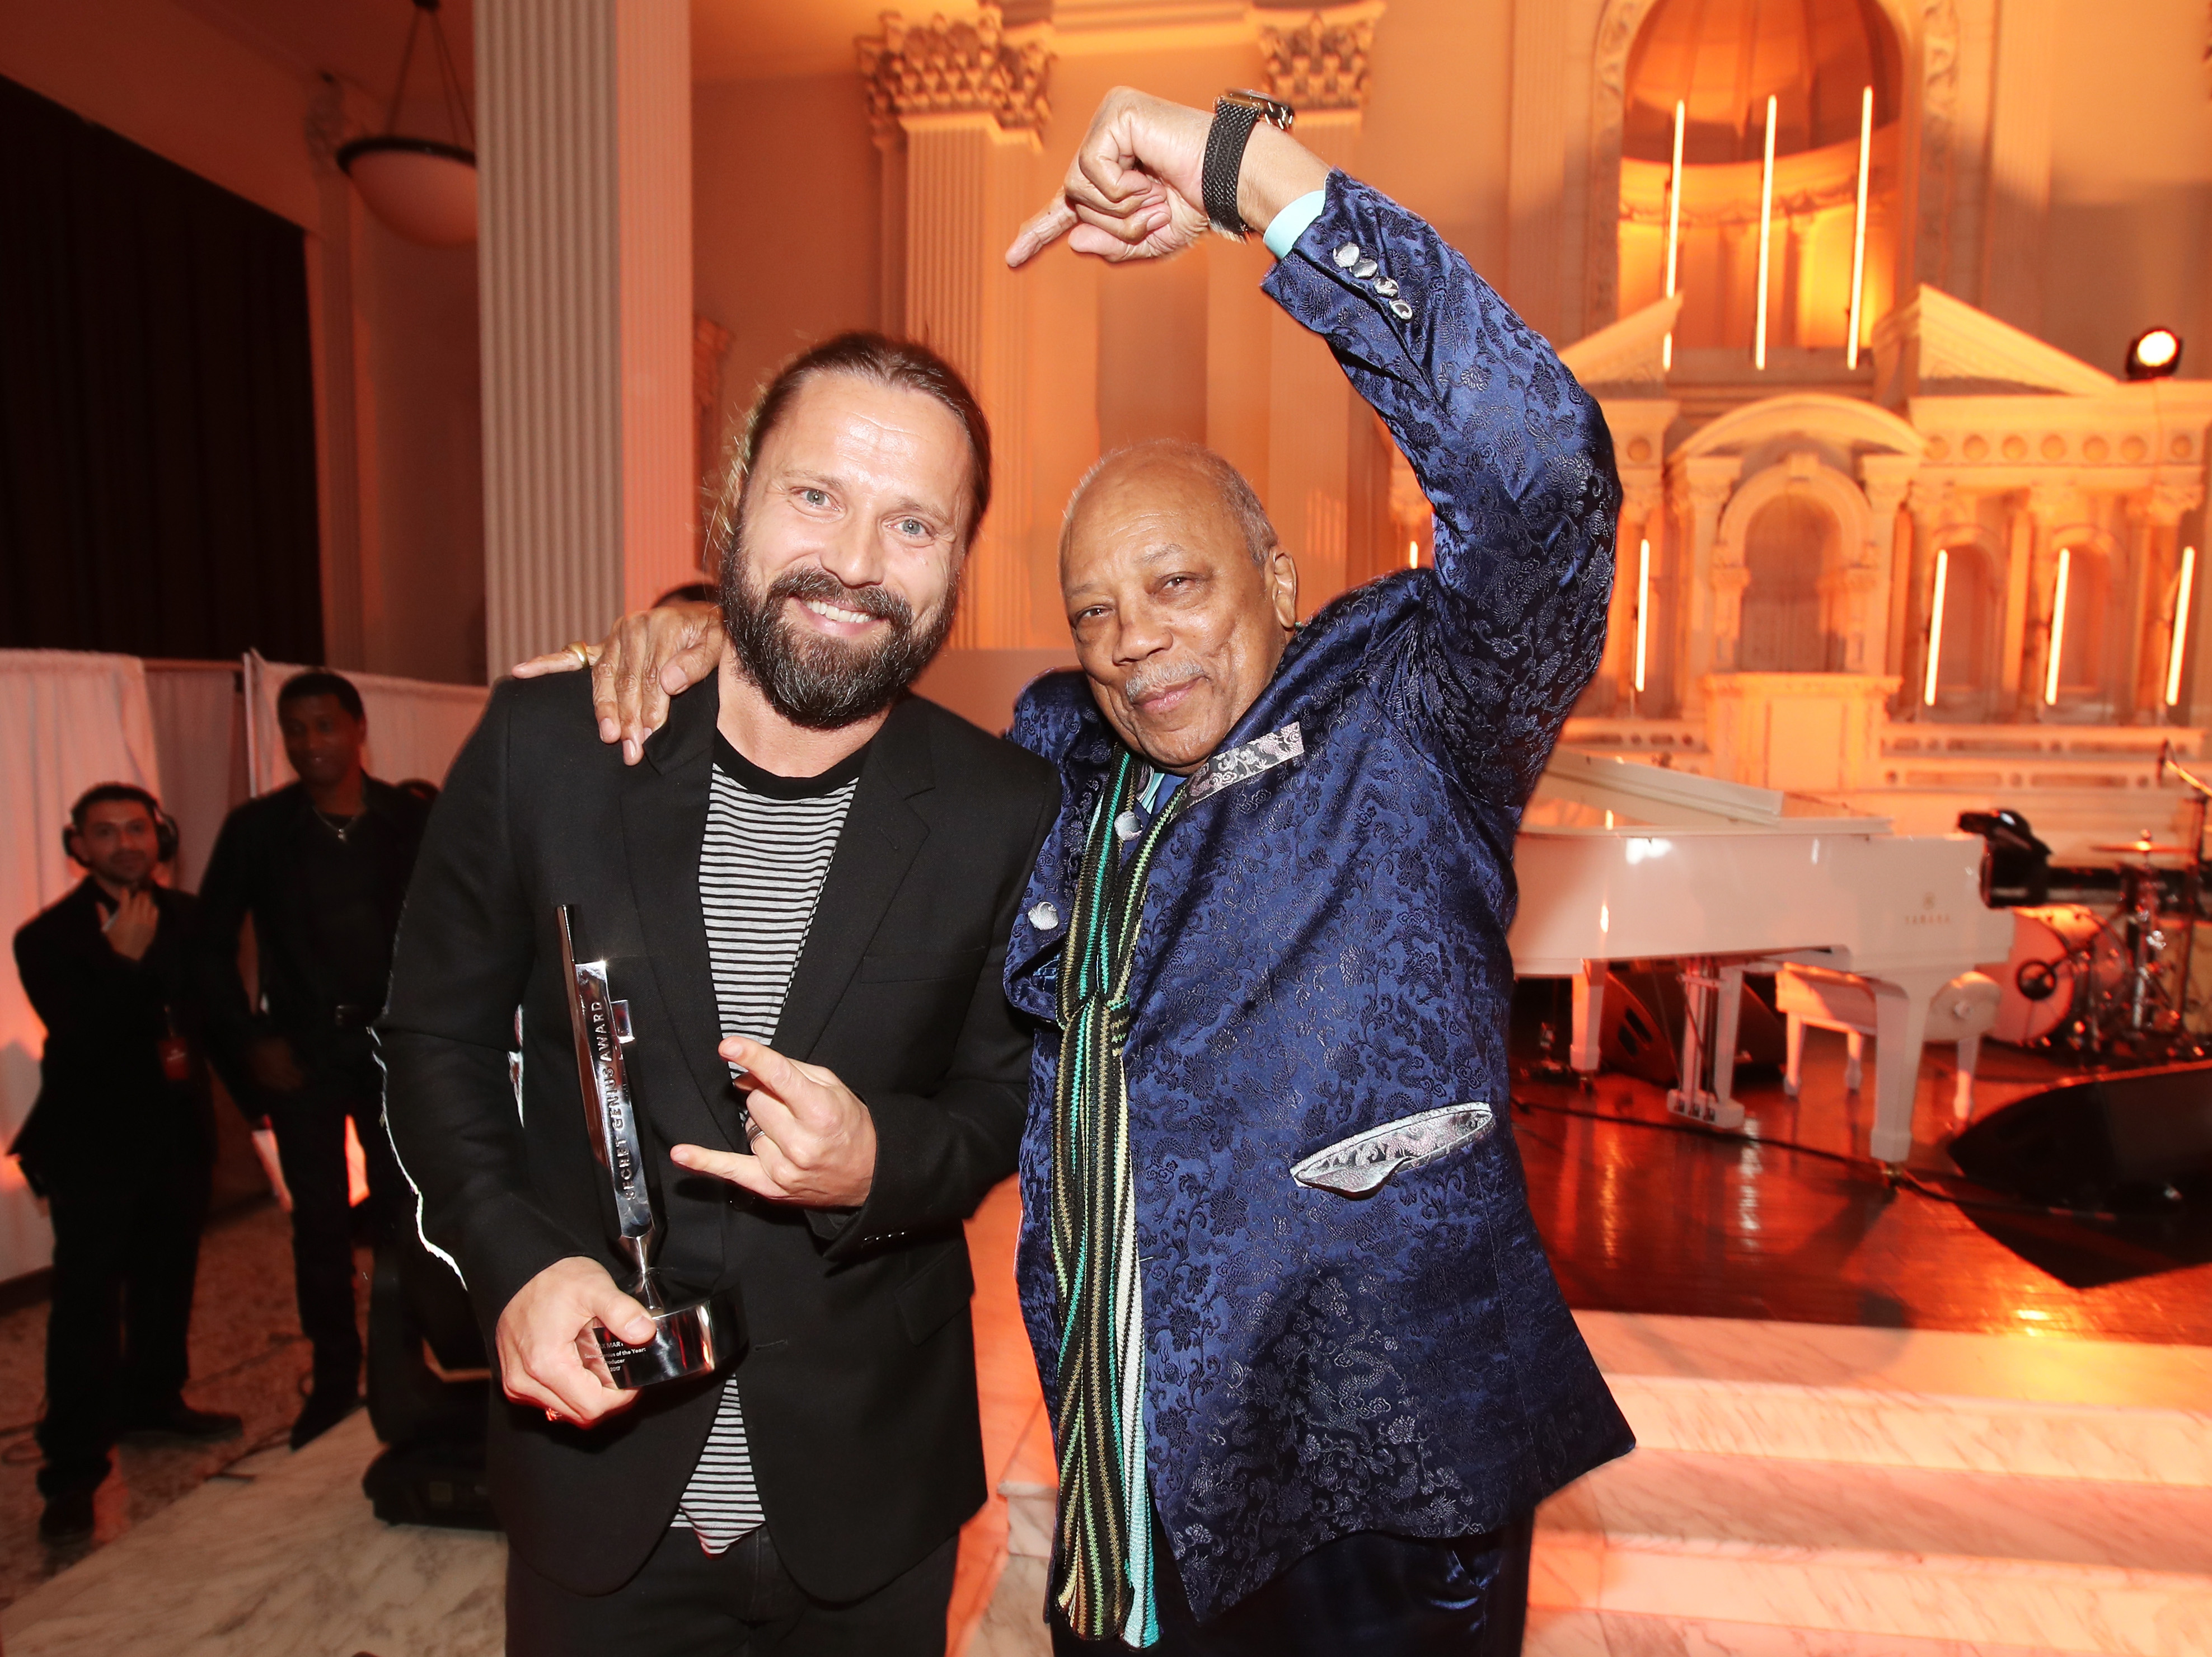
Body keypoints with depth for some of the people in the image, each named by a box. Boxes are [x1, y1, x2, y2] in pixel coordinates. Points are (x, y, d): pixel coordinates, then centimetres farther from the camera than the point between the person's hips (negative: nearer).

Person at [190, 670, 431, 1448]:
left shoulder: (414, 821, -2)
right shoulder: (256, 828, 0)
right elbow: (210, 942, 5)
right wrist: (250, 1039, -1)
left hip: (395, 1043, -1)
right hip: (302, 1053, 1)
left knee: (406, 1208, 1)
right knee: (320, 1219, 8)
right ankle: (334, 1377, 24)